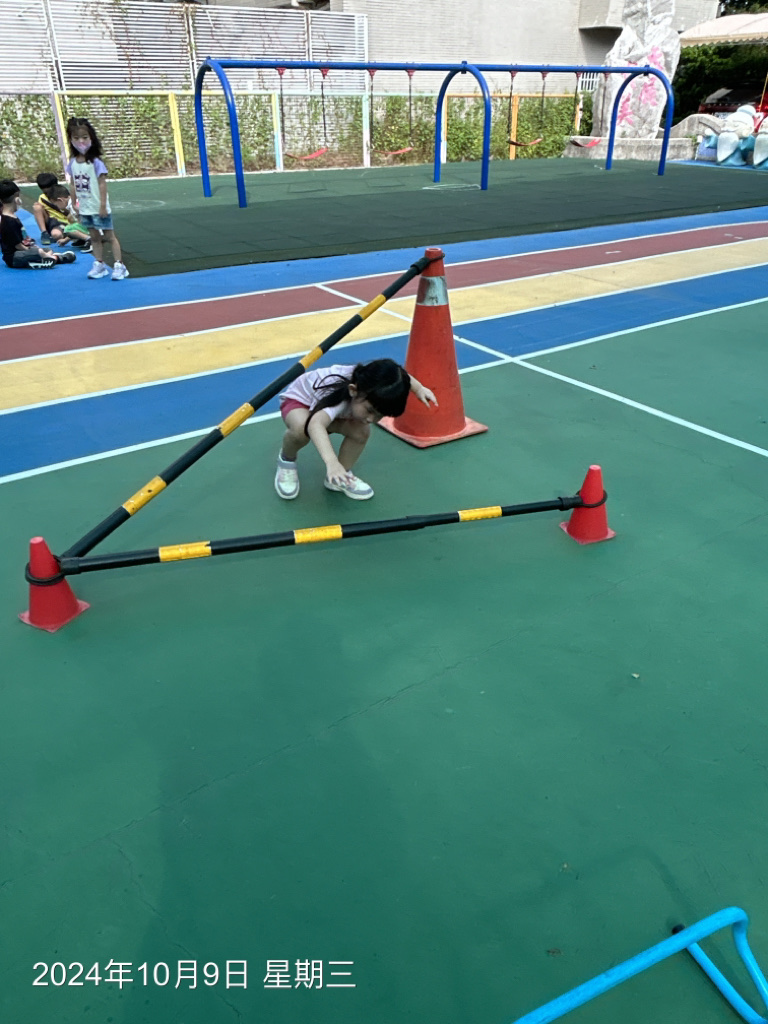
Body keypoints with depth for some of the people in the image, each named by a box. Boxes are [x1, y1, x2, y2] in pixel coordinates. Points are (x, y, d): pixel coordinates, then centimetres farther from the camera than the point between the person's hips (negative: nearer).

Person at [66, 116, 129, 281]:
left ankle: (119, 265, 5)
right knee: (94, 237, 12)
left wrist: (103, 206, -17)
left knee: (109, 236, 2)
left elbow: (102, 184, -14)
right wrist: (74, 204, 10)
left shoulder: (95, 162, -13)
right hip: (85, 208, 6)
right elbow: (73, 185, 10)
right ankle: (99, 265, 20)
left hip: (99, 208, -5)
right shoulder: (73, 163, 3)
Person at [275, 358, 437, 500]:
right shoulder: (337, 398, -47)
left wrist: (419, 389, -17)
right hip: (298, 399, -5)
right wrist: (331, 462, -79)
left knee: (361, 432, -21)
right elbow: (315, 424, -67)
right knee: (301, 428, -40)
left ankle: (338, 478, 2)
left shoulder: (374, 387, -27)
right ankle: (286, 460, -6)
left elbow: (401, 376, -3)